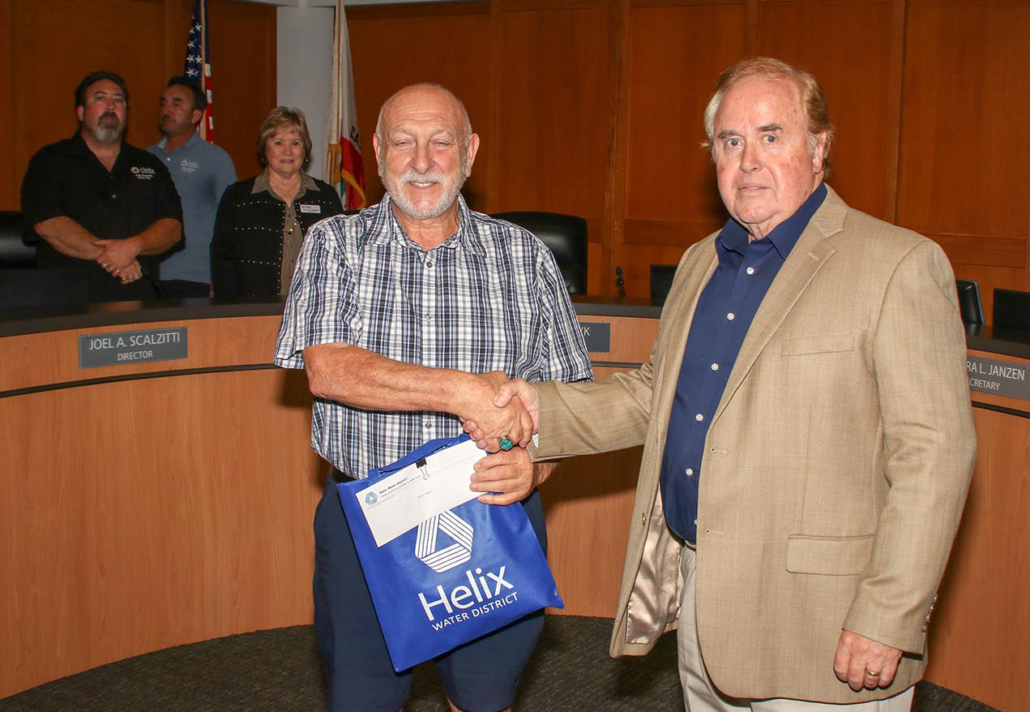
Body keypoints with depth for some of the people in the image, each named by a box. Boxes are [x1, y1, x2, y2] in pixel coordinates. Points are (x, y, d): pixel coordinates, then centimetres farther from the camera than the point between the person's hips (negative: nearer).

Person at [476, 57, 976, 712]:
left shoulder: (900, 265, -11)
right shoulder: (701, 263, 12)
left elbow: (934, 453, -16)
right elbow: (655, 394, 20)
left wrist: (888, 621, -19)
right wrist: (543, 411, 4)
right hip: (693, 588, 7)